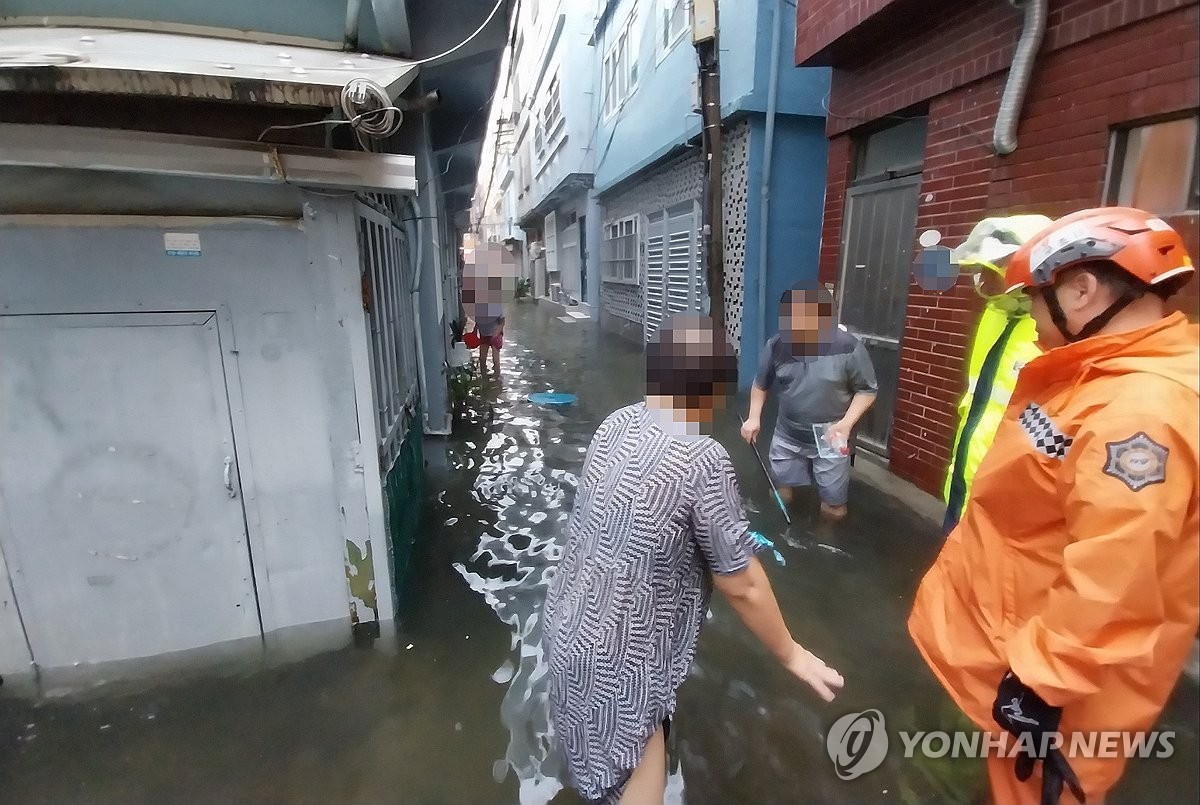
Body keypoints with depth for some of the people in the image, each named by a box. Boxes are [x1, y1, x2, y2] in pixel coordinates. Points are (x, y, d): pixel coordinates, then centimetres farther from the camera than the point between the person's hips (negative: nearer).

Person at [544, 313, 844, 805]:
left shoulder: (616, 425, -5)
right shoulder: (702, 458, -26)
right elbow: (741, 586, -16)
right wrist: (791, 654, 3)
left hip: (568, 625, 8)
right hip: (616, 655, -8)